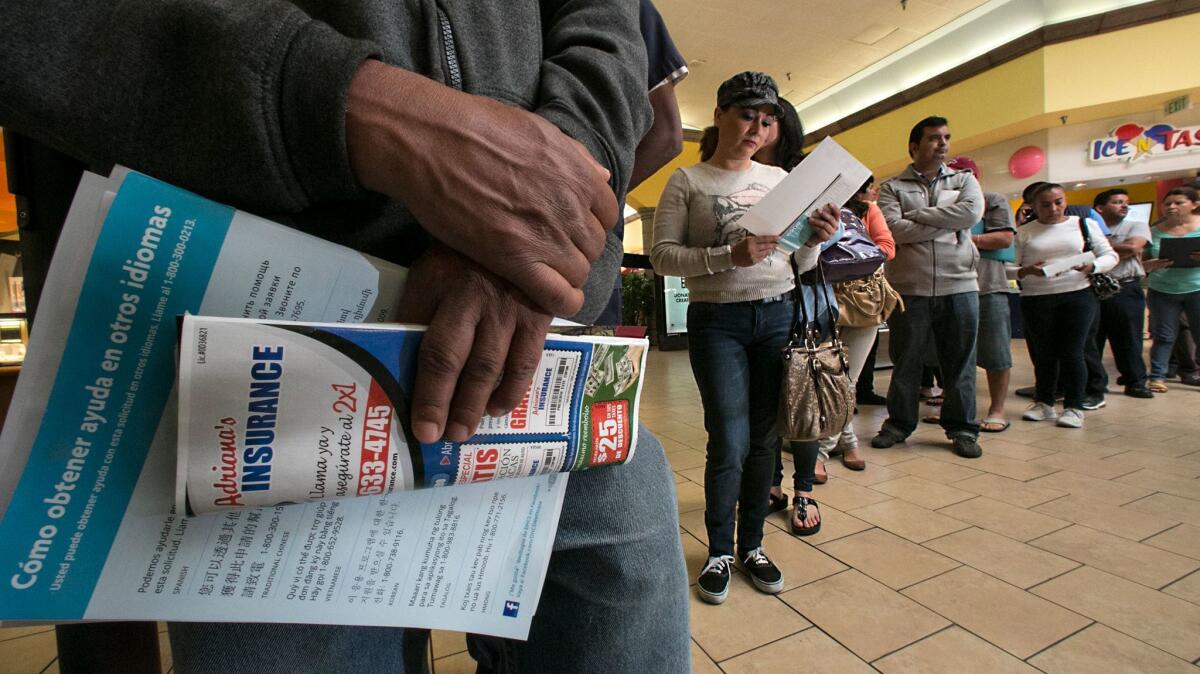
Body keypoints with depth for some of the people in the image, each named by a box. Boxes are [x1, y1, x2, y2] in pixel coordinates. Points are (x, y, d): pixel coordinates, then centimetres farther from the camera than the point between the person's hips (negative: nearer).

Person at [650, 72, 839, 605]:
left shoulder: (780, 179, 12)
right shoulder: (687, 181, 1)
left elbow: (799, 265, 13)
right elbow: (663, 256, -8)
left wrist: (815, 240, -8)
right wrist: (729, 255, -19)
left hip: (777, 316, 4)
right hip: (717, 321, -4)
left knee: (764, 438, 8)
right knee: (730, 442, -4)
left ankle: (752, 545, 28)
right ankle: (719, 552, 19)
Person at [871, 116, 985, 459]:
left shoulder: (964, 180, 13)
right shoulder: (892, 187, 5)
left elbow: (973, 212, -8)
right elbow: (894, 230, -12)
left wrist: (917, 215, -7)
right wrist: (948, 222, -8)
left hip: (959, 286, 2)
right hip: (908, 287, -2)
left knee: (960, 362, 8)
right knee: (905, 360, 7)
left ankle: (962, 428, 21)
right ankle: (899, 423, 22)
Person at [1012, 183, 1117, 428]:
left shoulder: (1085, 224, 9)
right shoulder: (1023, 233, 5)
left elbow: (1110, 256, 9)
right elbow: (1009, 267, 0)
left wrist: (1091, 266, -12)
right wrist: (1027, 271, -20)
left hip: (1078, 295, 0)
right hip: (1036, 300, 0)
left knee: (1072, 353, -2)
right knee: (1044, 353, 8)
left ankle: (1074, 407, 10)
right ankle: (1044, 403, 21)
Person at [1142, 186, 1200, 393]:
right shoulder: (1154, 232, 4)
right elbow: (1140, 263, 5)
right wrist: (1153, 264, -17)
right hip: (1162, 291, 0)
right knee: (1163, 336, 5)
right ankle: (1157, 377, 8)